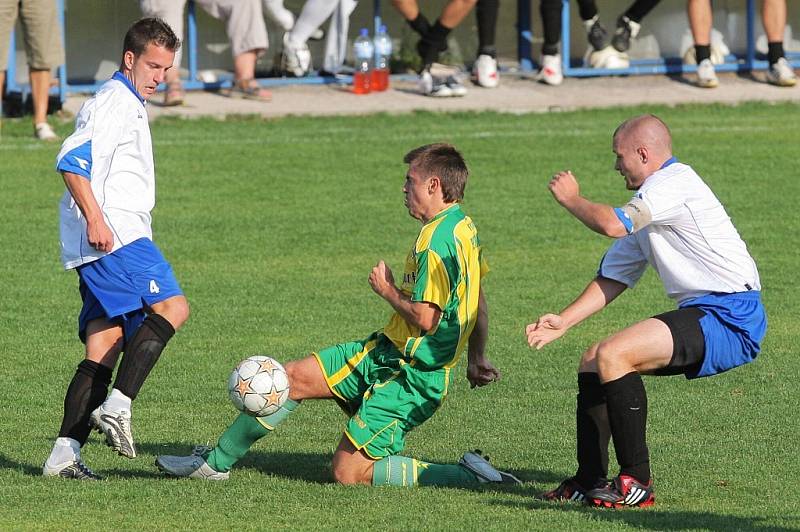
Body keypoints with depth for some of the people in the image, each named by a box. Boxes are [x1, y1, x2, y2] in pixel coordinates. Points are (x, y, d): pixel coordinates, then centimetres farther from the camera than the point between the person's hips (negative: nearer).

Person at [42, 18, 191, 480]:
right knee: (171, 307, -20)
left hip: (102, 239, 10)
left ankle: (65, 454, -1)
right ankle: (117, 406, -25)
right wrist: (95, 219, -27)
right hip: (112, 235, -10)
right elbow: (72, 160, -19)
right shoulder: (114, 101, -7)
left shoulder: (130, 105, 26)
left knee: (103, 350, 4)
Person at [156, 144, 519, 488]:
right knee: (293, 377, 9)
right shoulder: (464, 228, 9)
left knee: (348, 473, -9)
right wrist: (476, 359, 30)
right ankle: (215, 462, 19)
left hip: (407, 377, -10)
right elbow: (478, 302, 20)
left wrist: (387, 290, -9)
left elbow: (424, 318, -27)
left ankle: (468, 477, -7)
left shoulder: (437, 240, -23)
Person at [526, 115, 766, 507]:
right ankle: (589, 482, 11)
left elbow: (612, 224, -23)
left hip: (730, 319, -11)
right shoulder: (647, 211, 23)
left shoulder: (675, 181, -10)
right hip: (702, 315, 11)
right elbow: (613, 279, 24)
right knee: (593, 361, 11)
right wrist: (562, 322, 12)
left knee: (612, 355, -23)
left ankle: (636, 483, -19)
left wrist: (570, 199, -4)